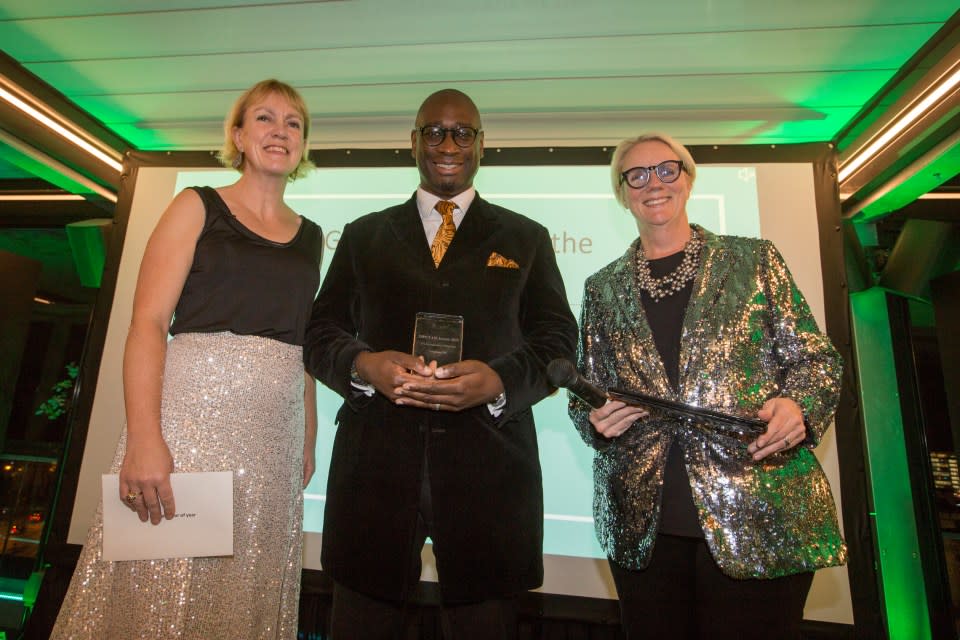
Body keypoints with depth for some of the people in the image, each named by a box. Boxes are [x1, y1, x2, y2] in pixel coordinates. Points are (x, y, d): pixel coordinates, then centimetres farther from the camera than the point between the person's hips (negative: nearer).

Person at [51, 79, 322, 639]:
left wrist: (308, 440, 8)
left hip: (274, 436, 4)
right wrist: (143, 437, -18)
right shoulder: (198, 208, 4)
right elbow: (147, 323, -6)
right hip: (189, 414, -3)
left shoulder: (311, 236, 14)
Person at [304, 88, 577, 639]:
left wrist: (499, 380, -14)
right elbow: (321, 331, 10)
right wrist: (363, 365, -12)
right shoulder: (364, 235, 15)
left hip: (489, 463, 0)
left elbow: (558, 339, 6)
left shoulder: (526, 238, 12)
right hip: (376, 459, 1)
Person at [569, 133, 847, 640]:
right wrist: (597, 420, -8)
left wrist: (796, 405, -15)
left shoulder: (754, 260, 5)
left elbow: (814, 358, 5)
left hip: (758, 513, -1)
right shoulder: (603, 287, 9)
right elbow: (586, 392, 13)